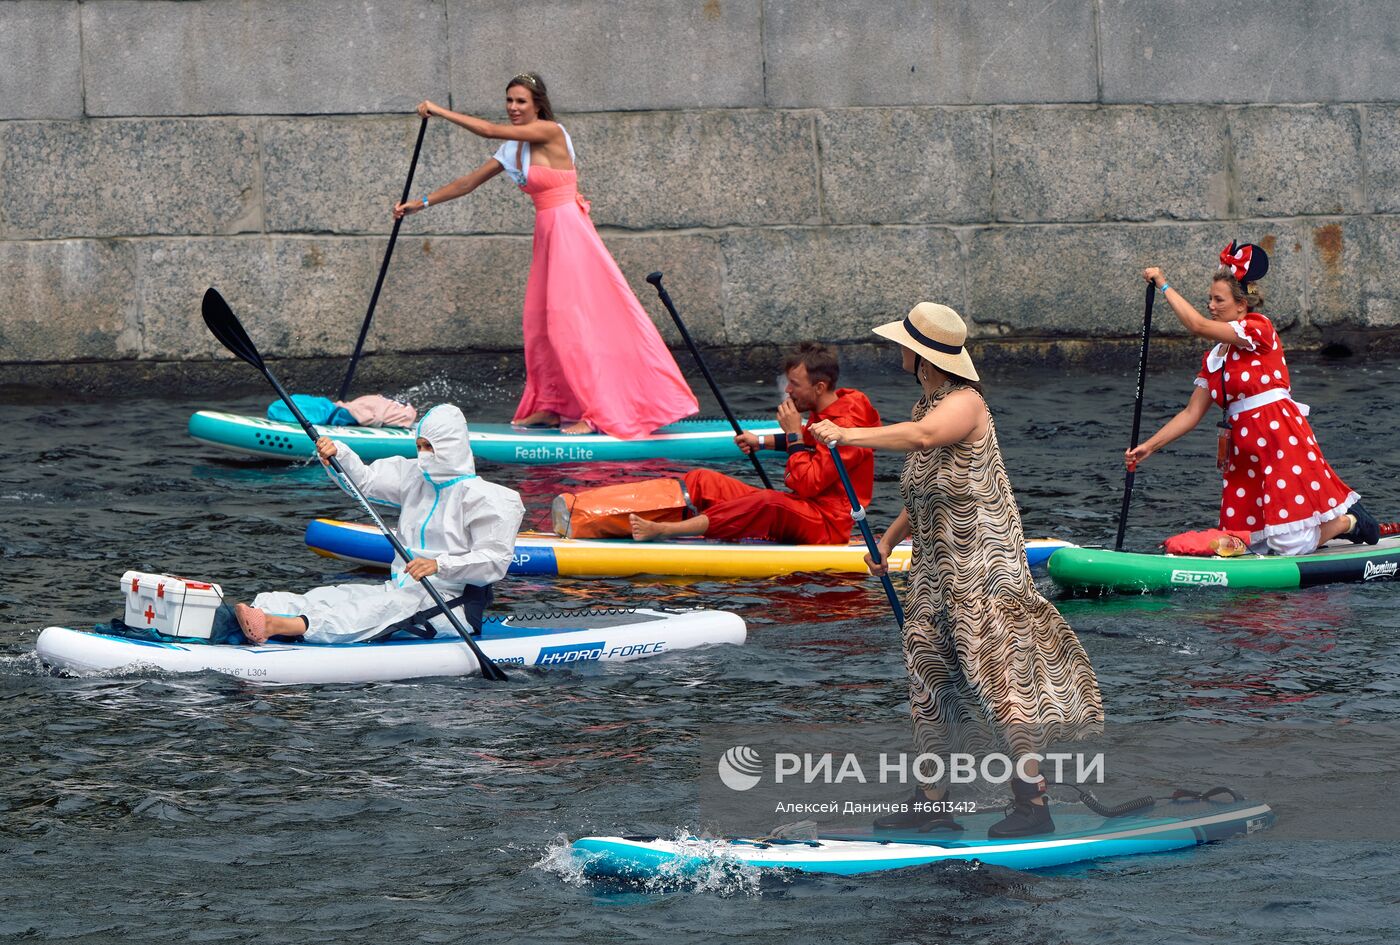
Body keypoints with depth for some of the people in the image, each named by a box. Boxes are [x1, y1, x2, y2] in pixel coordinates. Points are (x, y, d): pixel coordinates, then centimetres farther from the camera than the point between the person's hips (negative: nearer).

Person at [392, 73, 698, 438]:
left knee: (573, 321, -10)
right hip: (548, 234, 9)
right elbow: (470, 182, 18)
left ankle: (600, 411, -8)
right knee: (541, 322, 9)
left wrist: (440, 112, -11)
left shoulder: (550, 133, -12)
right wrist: (421, 203, 17)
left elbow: (491, 131, -18)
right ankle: (551, 406, 17)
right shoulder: (513, 149, 13)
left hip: (568, 232, -9)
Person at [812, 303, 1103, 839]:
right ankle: (931, 804, 13)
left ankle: (1033, 805, -8)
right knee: (928, 676, 8)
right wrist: (889, 539, 16)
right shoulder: (926, 405, 14)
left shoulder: (965, 403, -15)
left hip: (983, 565, -10)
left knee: (1000, 675, -10)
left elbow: (923, 437, -38)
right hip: (935, 565, 10)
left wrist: (847, 435, -39)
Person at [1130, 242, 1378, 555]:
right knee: (1247, 545, 5)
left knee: (1292, 546, -13)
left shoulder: (1259, 328, -6)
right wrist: (1149, 447, 7)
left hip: (1281, 439, -8)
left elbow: (1198, 326, -16)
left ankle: (1349, 522, 17)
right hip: (1244, 452, 8)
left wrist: (1164, 285, -8)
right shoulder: (1212, 359, 16)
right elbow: (1191, 414, 15)